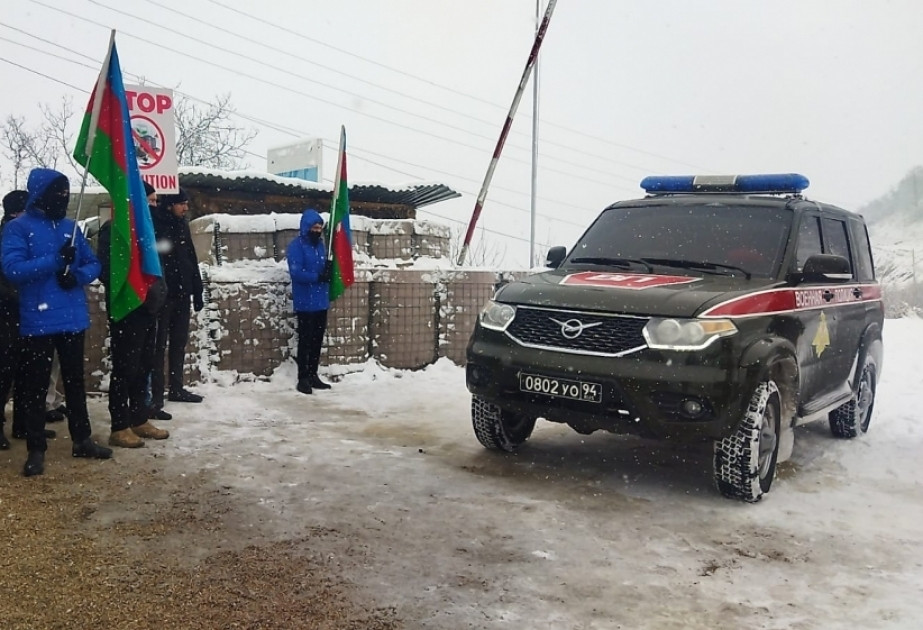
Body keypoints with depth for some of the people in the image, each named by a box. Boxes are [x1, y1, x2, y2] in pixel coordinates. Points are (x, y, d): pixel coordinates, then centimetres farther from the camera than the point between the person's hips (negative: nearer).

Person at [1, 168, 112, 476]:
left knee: (75, 381, 14)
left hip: (73, 318, 5)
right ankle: (36, 449, 11)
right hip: (38, 321, -5)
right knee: (35, 386, 3)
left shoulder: (70, 227, 9)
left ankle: (82, 440, 25)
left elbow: (93, 264, 10)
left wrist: (77, 275, -12)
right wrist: (56, 260, -24)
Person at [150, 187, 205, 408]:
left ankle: (176, 388, 21)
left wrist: (197, 292, 12)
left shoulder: (182, 225, 11)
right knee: (159, 344, -2)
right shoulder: (153, 225, -9)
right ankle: (156, 393, 3)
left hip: (182, 294, 7)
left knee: (179, 342, 12)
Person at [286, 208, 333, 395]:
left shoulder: (320, 244, 13)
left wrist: (329, 270, -5)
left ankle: (313, 376, 20)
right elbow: (296, 272, -20)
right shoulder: (296, 245, -10)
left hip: (321, 301, 7)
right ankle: (303, 379, 3)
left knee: (318, 339, 11)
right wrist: (317, 277, -26)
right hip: (305, 302, -7)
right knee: (305, 340, -4)